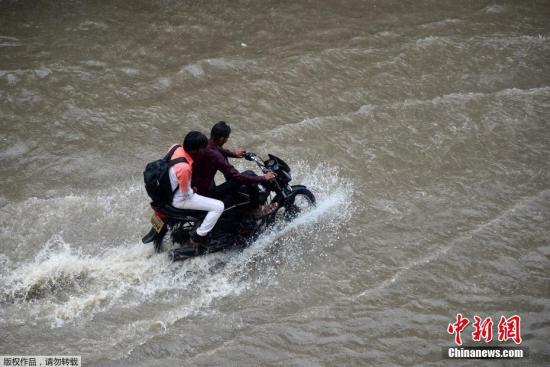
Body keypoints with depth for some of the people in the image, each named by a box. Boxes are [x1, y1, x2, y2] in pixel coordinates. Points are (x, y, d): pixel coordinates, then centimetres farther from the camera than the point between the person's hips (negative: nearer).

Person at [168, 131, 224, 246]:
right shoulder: (184, 168, -36)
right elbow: (186, 193, -23)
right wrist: (193, 190, -1)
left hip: (170, 190, 9)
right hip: (180, 199, -9)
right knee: (218, 206, -12)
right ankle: (198, 237, 1)